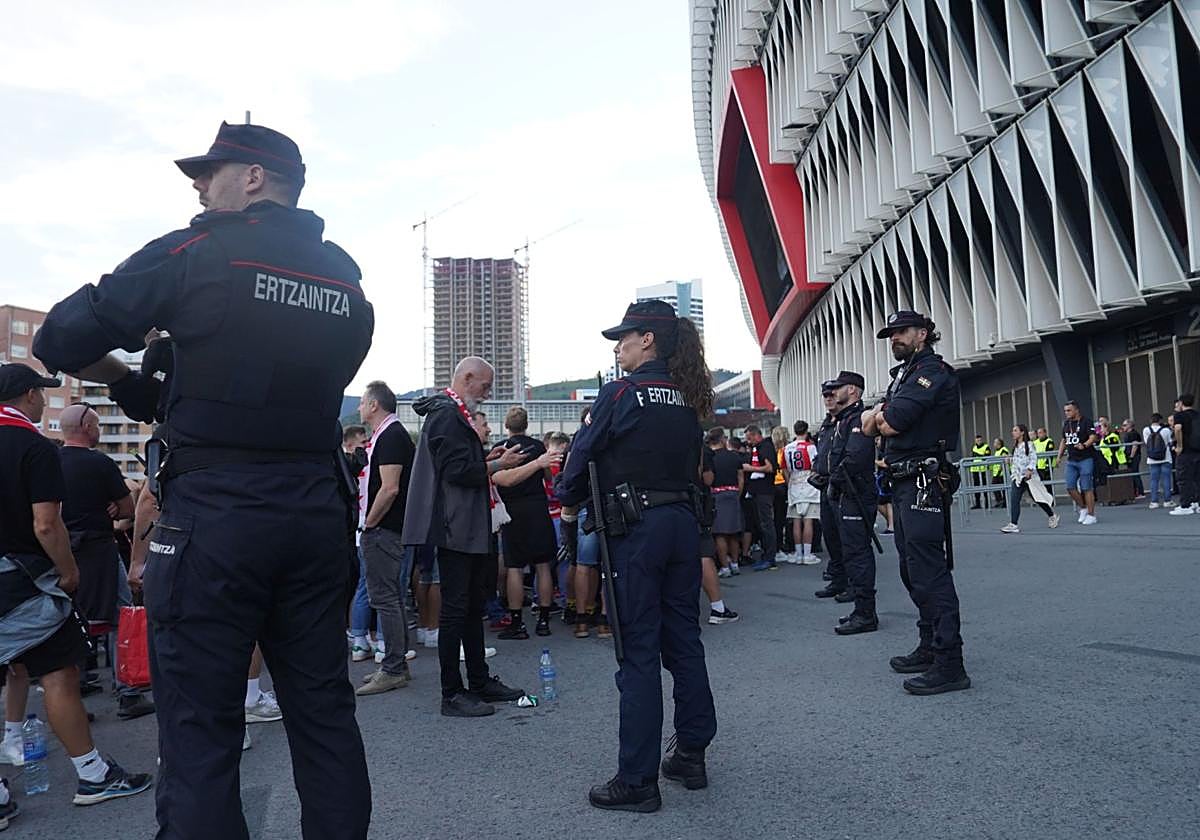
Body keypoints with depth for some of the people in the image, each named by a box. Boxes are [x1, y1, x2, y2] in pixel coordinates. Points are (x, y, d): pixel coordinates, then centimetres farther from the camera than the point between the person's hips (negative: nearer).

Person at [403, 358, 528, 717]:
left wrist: (487, 459, 12)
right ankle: (452, 694, 5)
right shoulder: (446, 414, -14)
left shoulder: (453, 414, 19)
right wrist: (498, 464, -11)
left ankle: (480, 682, 25)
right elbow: (458, 471, -22)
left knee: (473, 606, 16)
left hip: (467, 529, 11)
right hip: (455, 529, -11)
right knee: (455, 608, -4)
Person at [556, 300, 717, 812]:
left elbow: (584, 454, -5)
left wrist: (567, 495, 13)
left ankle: (638, 780, 8)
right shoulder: (688, 399, 10)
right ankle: (691, 755, 27)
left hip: (636, 527, -7)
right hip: (683, 521, 7)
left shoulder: (620, 394, -10)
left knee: (638, 650, -1)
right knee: (683, 640, 15)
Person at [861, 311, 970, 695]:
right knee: (912, 568, 15)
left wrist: (881, 417, 1)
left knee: (929, 570, -13)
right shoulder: (903, 374, 22)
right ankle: (930, 647, 26)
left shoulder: (932, 370, -9)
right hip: (903, 482, 11)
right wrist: (881, 414, -6)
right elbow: (868, 425, 15)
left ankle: (949, 664, -11)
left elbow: (891, 424, -20)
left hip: (925, 482, -11)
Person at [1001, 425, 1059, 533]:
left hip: (1029, 476, -6)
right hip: (1017, 477, 6)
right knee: (1014, 500, -8)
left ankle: (1052, 516, 29)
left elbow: (1033, 458, -14)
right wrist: (1013, 471, 14)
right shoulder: (1015, 446, 15)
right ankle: (1013, 525, -12)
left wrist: (1029, 469, -26)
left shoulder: (1029, 444, -6)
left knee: (1037, 498, 5)